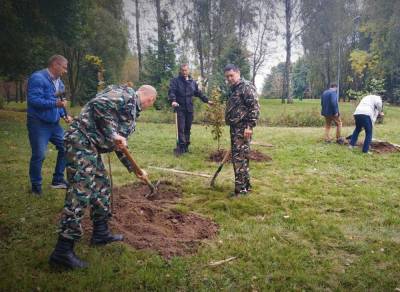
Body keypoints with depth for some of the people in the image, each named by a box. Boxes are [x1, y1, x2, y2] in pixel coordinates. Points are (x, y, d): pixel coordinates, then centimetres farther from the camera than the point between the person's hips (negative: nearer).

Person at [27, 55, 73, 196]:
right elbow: (33, 100, -24)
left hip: (54, 123, 8)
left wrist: (64, 115, 3)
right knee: (39, 155, -4)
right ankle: (36, 186, 13)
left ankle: (58, 180, 21)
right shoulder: (37, 78, -15)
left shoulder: (58, 81, 11)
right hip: (38, 123, -8)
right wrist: (55, 103, -30)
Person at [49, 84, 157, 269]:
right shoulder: (126, 94, -5)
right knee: (80, 193, -11)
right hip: (81, 140, -11)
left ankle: (101, 233, 30)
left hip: (92, 146, 11)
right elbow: (98, 103, -21)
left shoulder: (132, 111, 24)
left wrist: (133, 169, 33)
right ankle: (63, 251, -5)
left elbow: (120, 145, 29)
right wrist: (112, 134, -19)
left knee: (101, 185, 17)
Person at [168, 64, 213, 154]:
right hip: (180, 108, -5)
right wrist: (173, 100, -33)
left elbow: (199, 93, 23)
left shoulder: (192, 82, 15)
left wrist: (207, 100, 19)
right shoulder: (176, 81, -1)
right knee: (181, 128, -10)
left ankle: (186, 146, 18)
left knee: (188, 128, 9)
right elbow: (171, 91, -15)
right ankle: (181, 146, -8)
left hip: (189, 109, 5)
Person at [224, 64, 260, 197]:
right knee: (237, 158, 13)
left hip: (243, 128, -10)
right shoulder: (234, 89, 19)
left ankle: (241, 189, 0)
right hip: (235, 128, 10)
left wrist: (249, 126, -22)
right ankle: (246, 185, 24)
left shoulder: (246, 86, -9)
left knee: (240, 158, -7)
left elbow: (255, 107, -17)